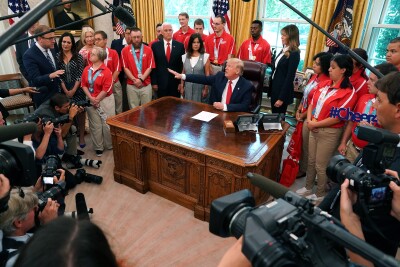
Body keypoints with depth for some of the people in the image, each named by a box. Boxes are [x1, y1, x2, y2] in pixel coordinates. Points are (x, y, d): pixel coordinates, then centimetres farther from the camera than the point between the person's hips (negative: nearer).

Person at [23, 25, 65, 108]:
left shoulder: (51, 49, 3)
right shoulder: (29, 55, -19)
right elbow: (35, 80, -27)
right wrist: (50, 76, -44)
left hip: (57, 92, 6)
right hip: (43, 97, -6)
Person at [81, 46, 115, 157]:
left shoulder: (106, 71, -12)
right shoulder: (87, 69, 4)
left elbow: (106, 89, -14)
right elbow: (84, 85, 3)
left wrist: (97, 100, -10)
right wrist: (91, 98, -8)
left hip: (105, 100, -4)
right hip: (91, 100, 4)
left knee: (107, 123, 2)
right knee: (95, 125, 9)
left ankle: (110, 145, 21)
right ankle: (98, 147, 20)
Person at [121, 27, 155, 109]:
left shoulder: (148, 50, 3)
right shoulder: (125, 50, 3)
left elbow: (150, 67, -1)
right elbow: (125, 68, -1)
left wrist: (141, 79, -12)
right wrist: (134, 80, -13)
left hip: (146, 85, 0)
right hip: (131, 85, 0)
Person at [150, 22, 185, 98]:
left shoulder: (180, 46, 2)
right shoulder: (155, 45, 2)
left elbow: (182, 65, 2)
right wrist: (153, 82, -4)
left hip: (175, 82, 0)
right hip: (161, 82, 0)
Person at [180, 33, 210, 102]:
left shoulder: (205, 56, -4)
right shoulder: (185, 56, 6)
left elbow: (207, 74, -2)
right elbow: (183, 73, 11)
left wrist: (206, 88, -4)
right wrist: (182, 87, 9)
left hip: (200, 87, -3)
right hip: (188, 87, 3)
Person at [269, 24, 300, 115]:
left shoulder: (294, 54, -15)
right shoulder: (284, 50, 10)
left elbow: (290, 77, -17)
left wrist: (282, 98, -17)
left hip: (283, 89, -8)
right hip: (275, 86, 8)